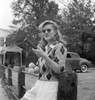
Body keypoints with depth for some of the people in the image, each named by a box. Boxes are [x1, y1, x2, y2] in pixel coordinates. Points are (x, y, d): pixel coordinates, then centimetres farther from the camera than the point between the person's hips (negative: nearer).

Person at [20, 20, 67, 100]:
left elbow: (59, 69, -21)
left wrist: (43, 56, -25)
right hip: (39, 84, 8)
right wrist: (34, 67, -3)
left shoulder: (59, 47, -10)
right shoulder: (45, 48, 11)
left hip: (50, 85, -7)